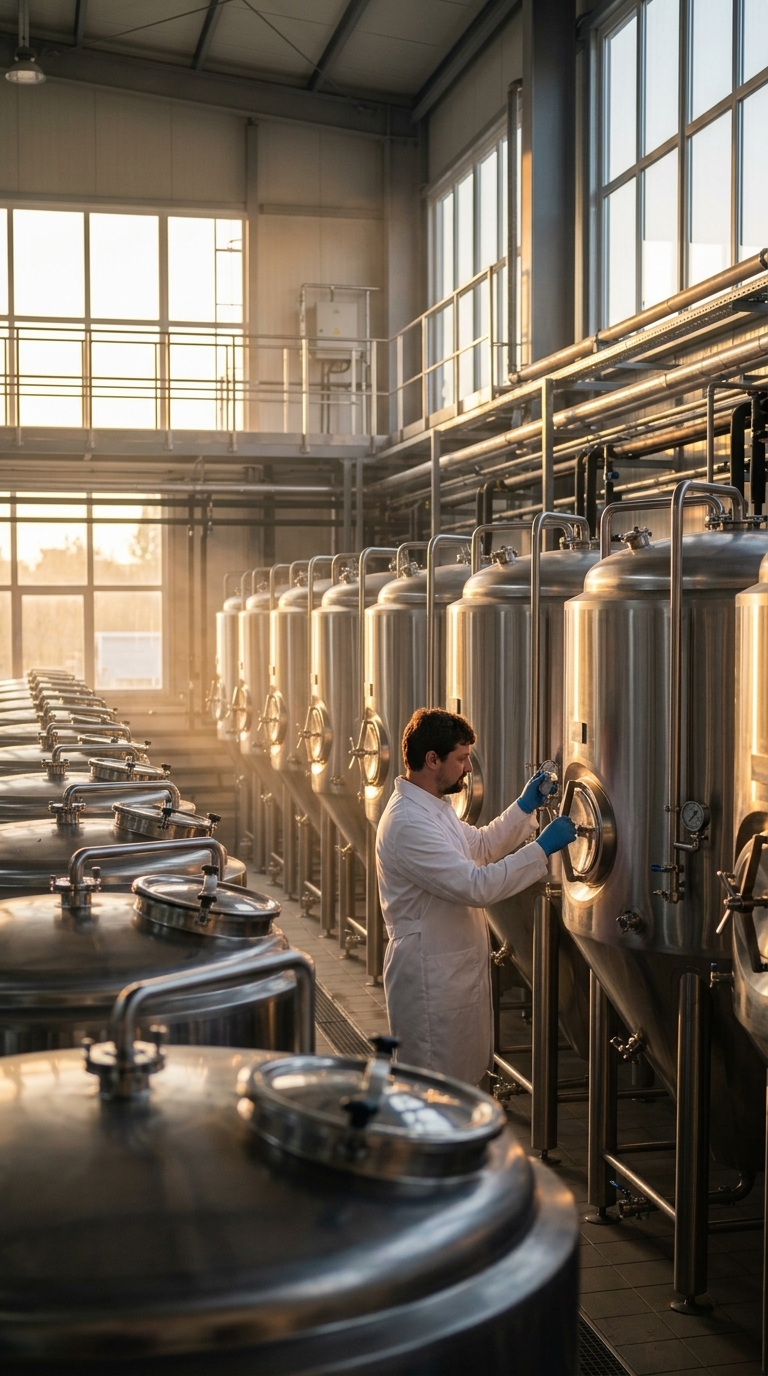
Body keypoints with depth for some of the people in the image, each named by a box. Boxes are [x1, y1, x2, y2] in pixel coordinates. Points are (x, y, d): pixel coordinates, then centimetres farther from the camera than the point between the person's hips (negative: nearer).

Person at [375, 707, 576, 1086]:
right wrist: (542, 849, -24)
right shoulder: (408, 823, -25)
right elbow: (475, 886, -29)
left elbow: (481, 846, 23)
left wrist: (525, 807, 11)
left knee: (466, 1076, 19)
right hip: (431, 977, -10)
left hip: (456, 969, 10)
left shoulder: (433, 807, 8)